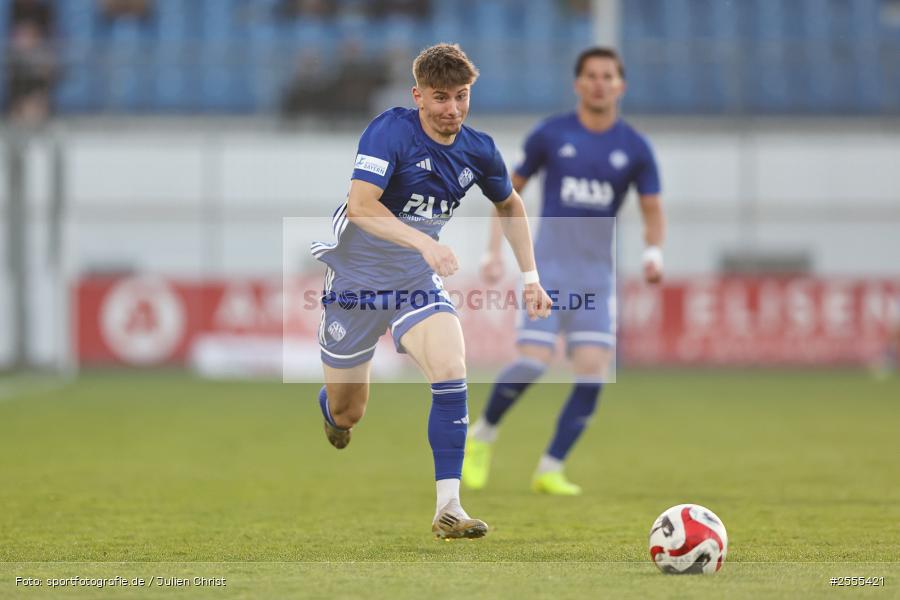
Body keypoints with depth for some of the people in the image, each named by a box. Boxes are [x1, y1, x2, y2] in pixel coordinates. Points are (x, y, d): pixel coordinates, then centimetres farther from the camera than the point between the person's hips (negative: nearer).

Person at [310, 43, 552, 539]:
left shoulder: (477, 151, -5)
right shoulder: (391, 131, -21)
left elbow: (510, 205, 16)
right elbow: (361, 205, -33)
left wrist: (530, 276, 10)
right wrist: (424, 243, -44)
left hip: (418, 283, 3)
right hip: (355, 278, -3)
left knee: (451, 371, -24)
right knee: (345, 414, 6)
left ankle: (448, 508, -23)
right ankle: (327, 409, 47)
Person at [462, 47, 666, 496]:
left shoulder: (634, 148, 2)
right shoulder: (551, 135, -1)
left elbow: (653, 212, 6)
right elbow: (511, 189, 9)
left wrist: (653, 253, -14)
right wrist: (493, 252, 3)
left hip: (597, 274, 2)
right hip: (548, 268, -2)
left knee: (592, 371, -11)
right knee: (532, 364, -15)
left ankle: (550, 470, -1)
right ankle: (483, 433, 13)